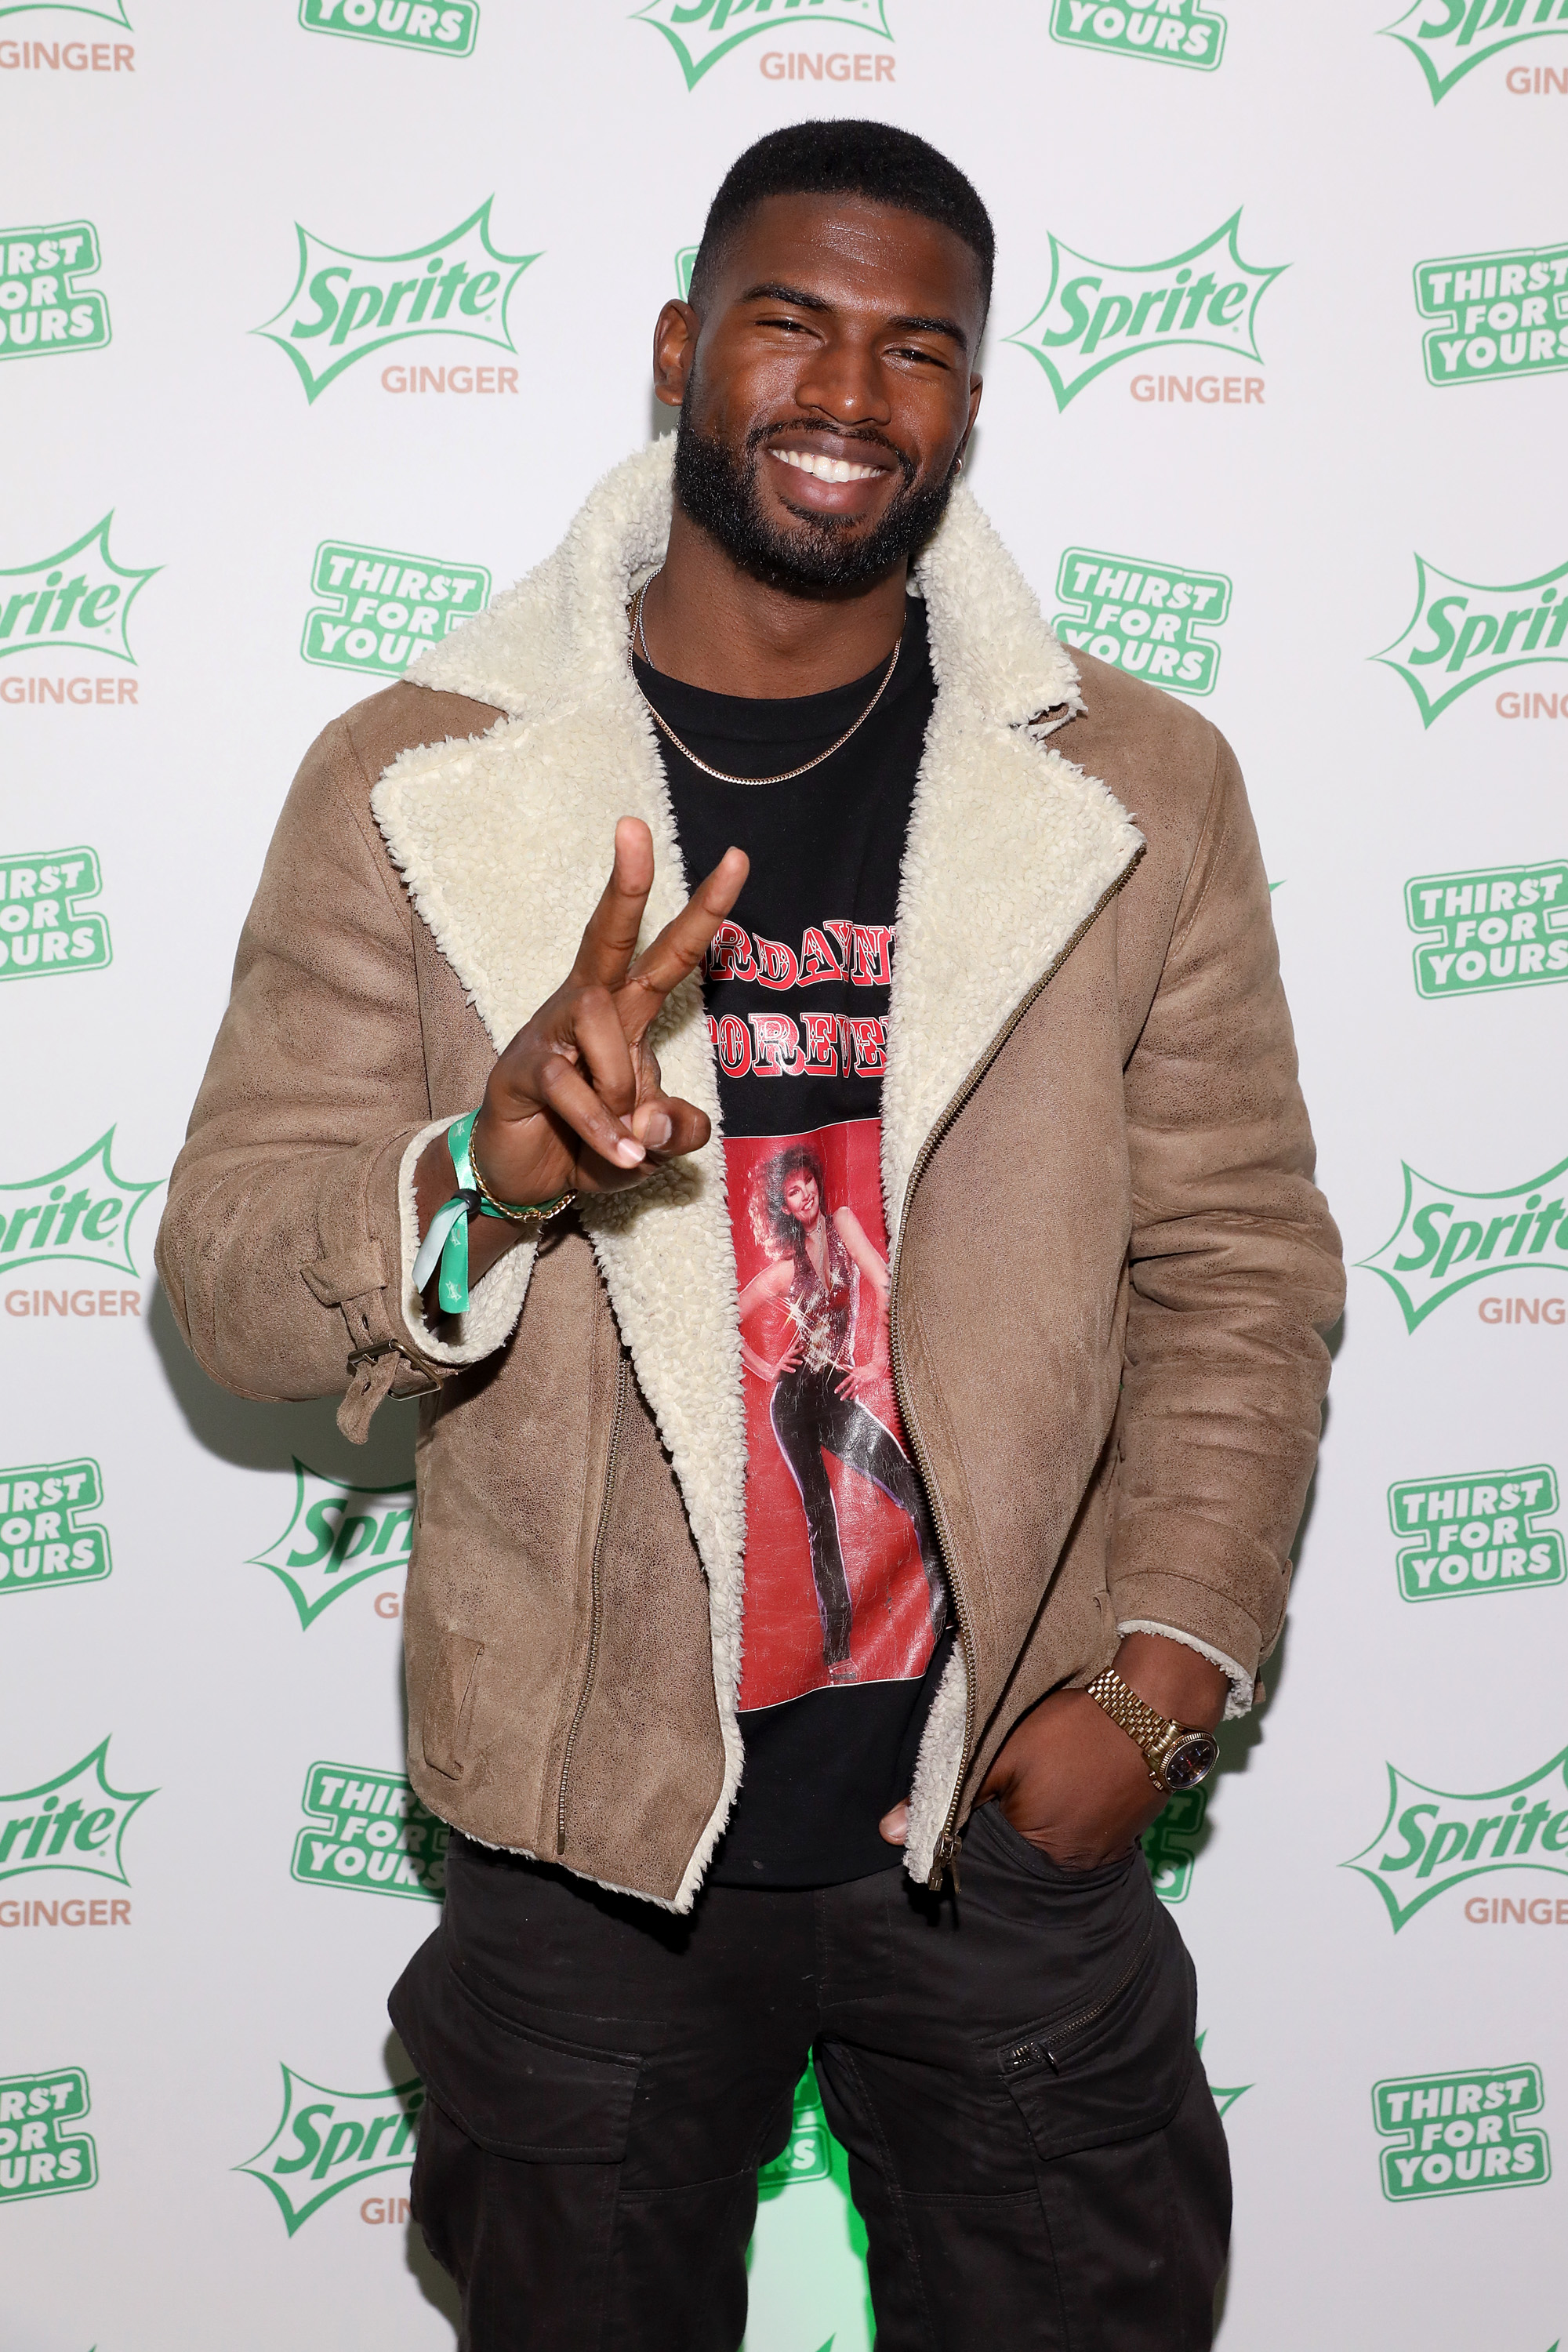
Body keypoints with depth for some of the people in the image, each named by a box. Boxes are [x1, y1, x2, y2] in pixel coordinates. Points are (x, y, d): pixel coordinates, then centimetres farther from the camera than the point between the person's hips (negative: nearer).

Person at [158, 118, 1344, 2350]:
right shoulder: (411, 783, -6)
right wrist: (485, 1172, -28)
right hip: (585, 1826, 0)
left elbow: (1239, 1266, 1)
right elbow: (231, 1277, -8)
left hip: (1013, 1813, 1)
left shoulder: (1141, 790, -2)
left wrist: (1164, 1666, -8)